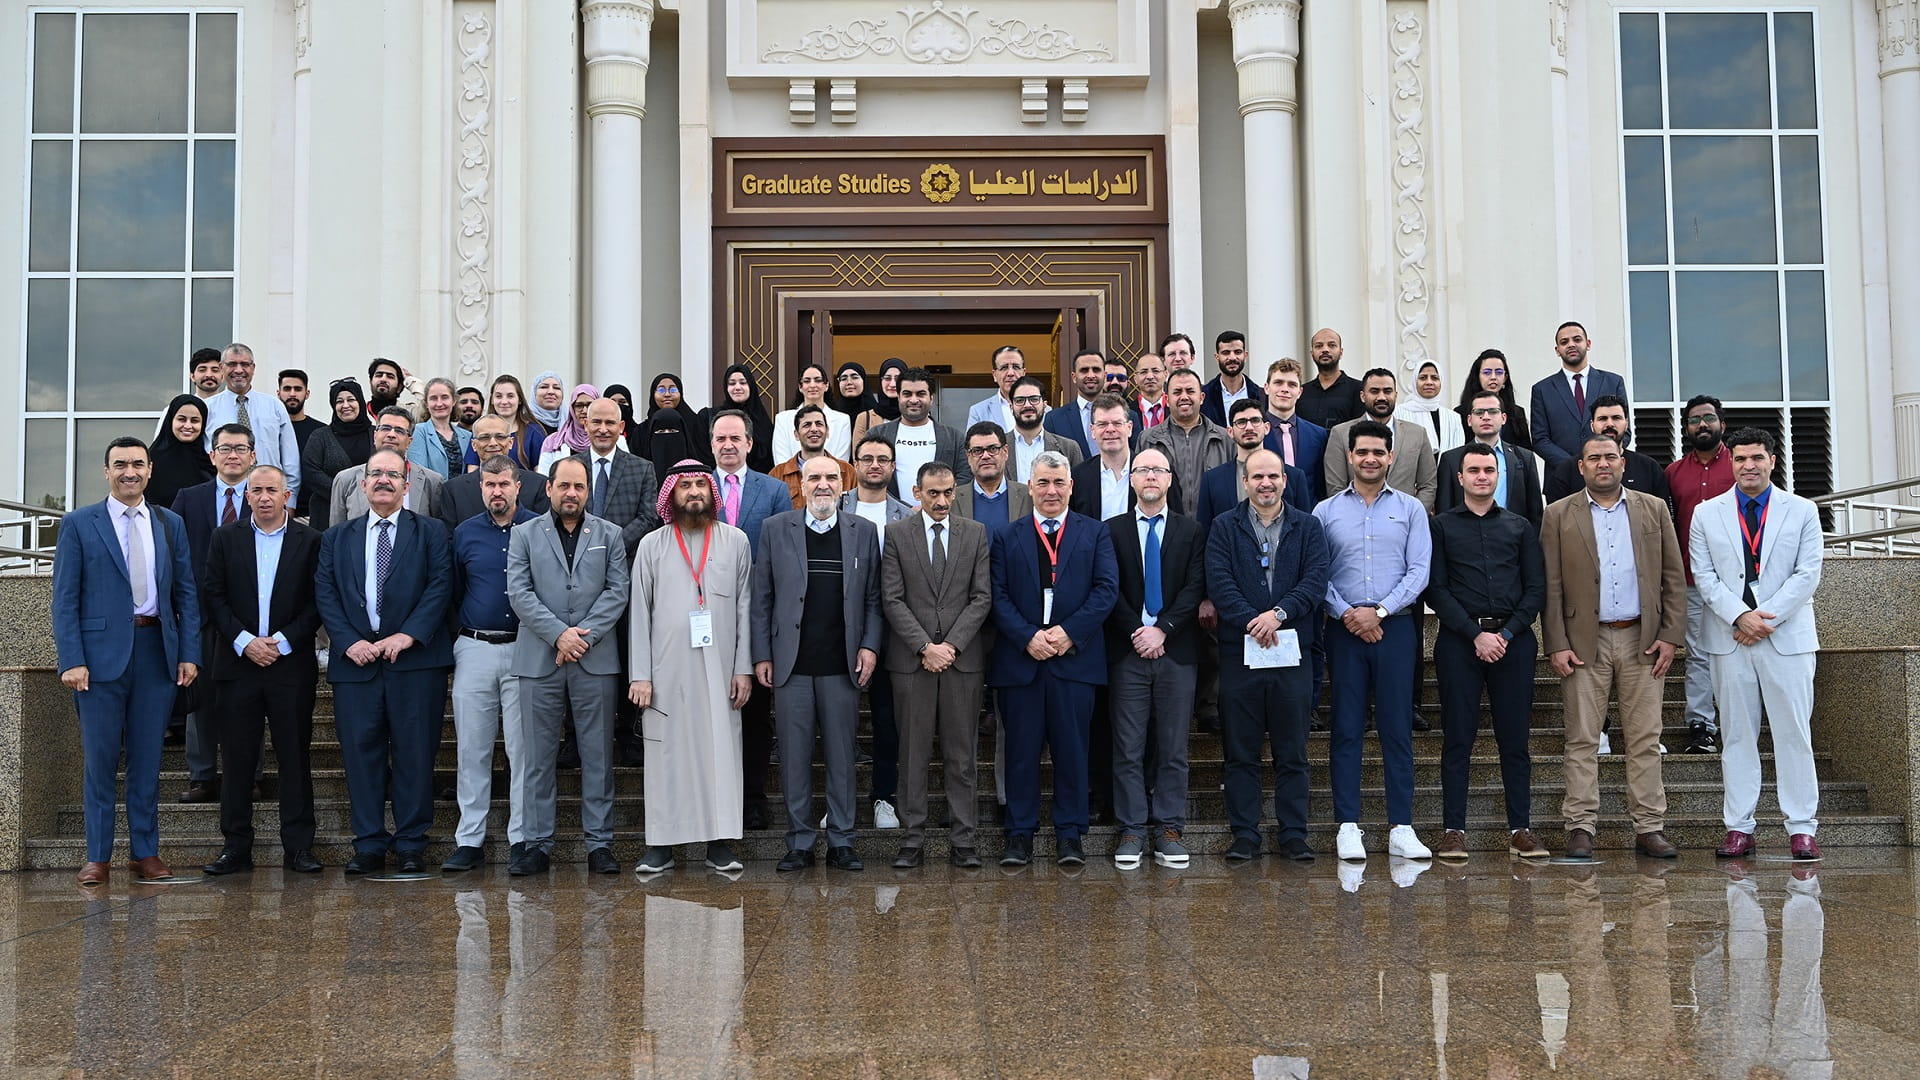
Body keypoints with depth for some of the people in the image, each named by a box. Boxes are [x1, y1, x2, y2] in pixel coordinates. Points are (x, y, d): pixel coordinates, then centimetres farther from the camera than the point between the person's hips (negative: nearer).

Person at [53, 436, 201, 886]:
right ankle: (97, 857, 10)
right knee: (99, 759, 2)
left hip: (158, 651, 3)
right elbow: (65, 599, -1)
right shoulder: (79, 524, 2)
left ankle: (145, 852, 15)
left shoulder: (171, 524, 11)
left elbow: (187, 594, 10)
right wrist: (71, 660, -11)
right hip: (101, 653, -3)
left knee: (148, 759, 8)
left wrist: (189, 654, 2)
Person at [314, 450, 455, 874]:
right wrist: (349, 641, -8)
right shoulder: (337, 537, 16)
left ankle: (411, 844, 9)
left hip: (414, 658, -2)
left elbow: (441, 585, -2)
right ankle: (369, 845, 11)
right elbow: (324, 593, 7)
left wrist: (408, 635, -13)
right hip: (356, 659, 2)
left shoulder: (430, 531, 9)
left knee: (414, 753, 0)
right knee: (361, 753, 2)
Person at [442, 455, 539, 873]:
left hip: (524, 650, -2)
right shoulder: (464, 533, 9)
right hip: (474, 650, 2)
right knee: (471, 748, 4)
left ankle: (521, 838, 7)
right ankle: (469, 840, 10)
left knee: (523, 748, 0)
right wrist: (460, 635, 9)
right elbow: (453, 593, 15)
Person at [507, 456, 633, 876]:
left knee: (598, 756, 3)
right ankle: (538, 843, 10)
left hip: (595, 660, 0)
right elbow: (519, 592, -1)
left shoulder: (608, 534, 11)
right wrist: (559, 633, -12)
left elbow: (617, 591, 2)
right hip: (539, 661, 0)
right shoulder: (524, 534, 10)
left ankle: (599, 842, 9)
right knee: (537, 757, 3)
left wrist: (584, 635, -10)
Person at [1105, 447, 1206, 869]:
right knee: (1128, 748, 1)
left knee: (1173, 748, 4)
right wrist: (1138, 633, -10)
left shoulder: (1191, 531, 9)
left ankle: (1170, 828, 10)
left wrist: (1162, 629, -12)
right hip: (1128, 652, 0)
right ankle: (1132, 830, 6)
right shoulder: (1113, 530, 7)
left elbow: (1195, 588, -1)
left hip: (1176, 650, 1)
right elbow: (1110, 591, 0)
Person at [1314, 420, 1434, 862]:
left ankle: (1401, 828, 3)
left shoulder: (1410, 509, 8)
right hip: (1343, 629, 0)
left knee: (1398, 727, 0)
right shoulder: (1326, 511, 8)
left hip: (1395, 627, 0)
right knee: (1346, 728, 1)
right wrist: (1347, 614, -10)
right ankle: (1348, 826, 5)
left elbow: (1419, 570, 0)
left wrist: (1379, 610, -10)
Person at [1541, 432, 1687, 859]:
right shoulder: (1559, 515, 4)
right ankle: (1580, 828, 5)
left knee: (1645, 739, 4)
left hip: (1641, 640, 2)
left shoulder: (1654, 509, 9)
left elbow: (1674, 578, 8)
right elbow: (1551, 587, 1)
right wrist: (1556, 645, -6)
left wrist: (1671, 635, -1)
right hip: (1585, 642, -1)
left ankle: (1649, 828, 9)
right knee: (1582, 740, 1)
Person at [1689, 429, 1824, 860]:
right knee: (1737, 735, 3)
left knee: (1794, 733, 0)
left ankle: (1801, 828, 5)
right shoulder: (1707, 514, 8)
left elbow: (1808, 574, -1)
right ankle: (1739, 828, 7)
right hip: (1730, 638, 1)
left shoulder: (1802, 511, 7)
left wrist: (1767, 616, -12)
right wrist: (1740, 616, -12)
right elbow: (1704, 575, 2)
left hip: (1788, 636, -1)